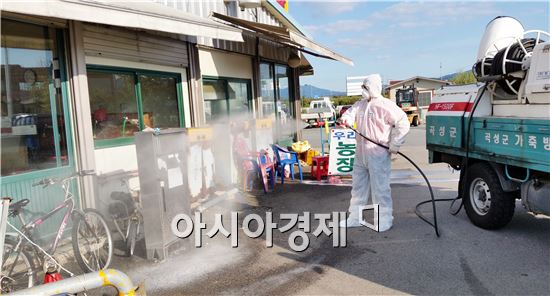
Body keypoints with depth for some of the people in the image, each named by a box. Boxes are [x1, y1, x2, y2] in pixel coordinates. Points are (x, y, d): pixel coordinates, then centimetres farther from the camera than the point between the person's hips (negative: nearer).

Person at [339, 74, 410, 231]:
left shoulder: (385, 105, -10)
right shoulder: (360, 104, 14)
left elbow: (403, 123, -13)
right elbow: (351, 113, 2)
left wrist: (394, 145, -12)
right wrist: (345, 119, -23)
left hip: (378, 155, -7)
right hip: (360, 154, 8)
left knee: (380, 188, -1)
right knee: (358, 186, 15)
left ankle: (385, 219, 12)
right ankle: (355, 217, 26)